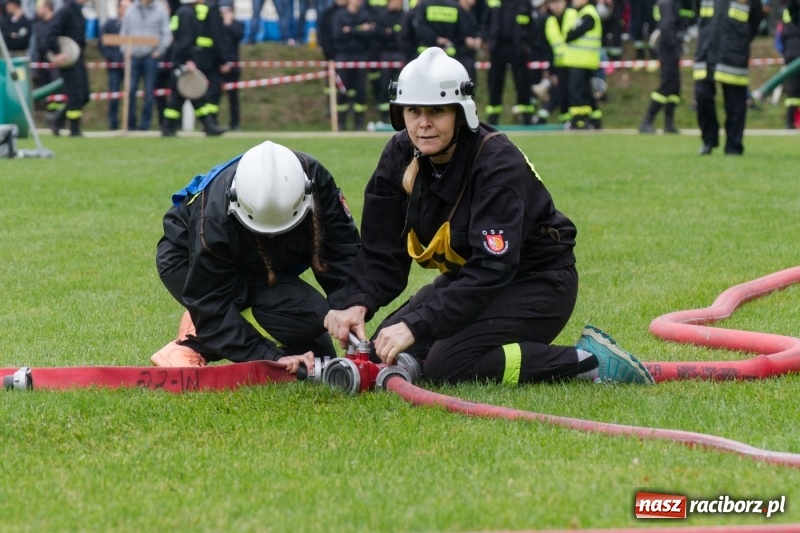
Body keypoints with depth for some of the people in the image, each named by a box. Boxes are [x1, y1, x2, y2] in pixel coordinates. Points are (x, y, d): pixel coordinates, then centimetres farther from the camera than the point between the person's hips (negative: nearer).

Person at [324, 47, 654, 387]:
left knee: (446, 367, -26)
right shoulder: (401, 156, -7)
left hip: (537, 283, -8)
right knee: (385, 356, -4)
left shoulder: (497, 163, -27)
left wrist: (416, 325, -42)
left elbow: (492, 269, -35)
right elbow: (382, 250, -7)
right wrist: (358, 304, -28)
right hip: (468, 277, 8)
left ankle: (586, 361, -15)